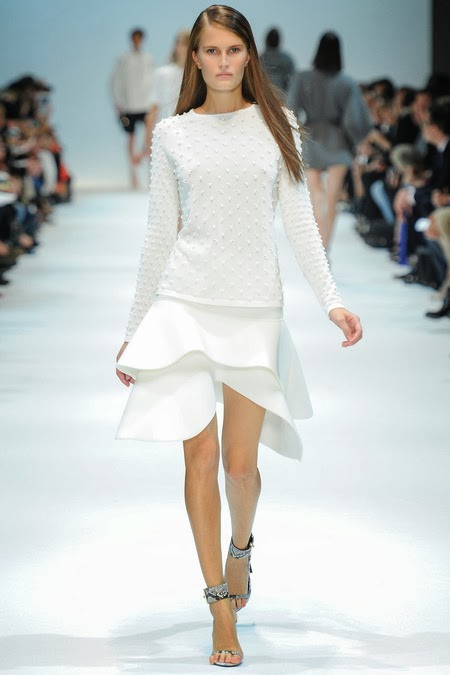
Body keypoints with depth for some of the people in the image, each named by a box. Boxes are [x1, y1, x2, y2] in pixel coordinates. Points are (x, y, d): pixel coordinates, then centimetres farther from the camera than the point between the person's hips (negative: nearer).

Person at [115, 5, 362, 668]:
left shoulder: (276, 126, 5)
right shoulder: (173, 134, 6)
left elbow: (299, 220, 4)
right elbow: (160, 234, 10)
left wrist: (332, 299, -8)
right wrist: (134, 329, 10)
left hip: (255, 308, 0)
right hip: (185, 303, 0)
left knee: (241, 462, 1)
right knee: (200, 455, -4)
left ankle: (240, 546, 35)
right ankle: (222, 606, 6)